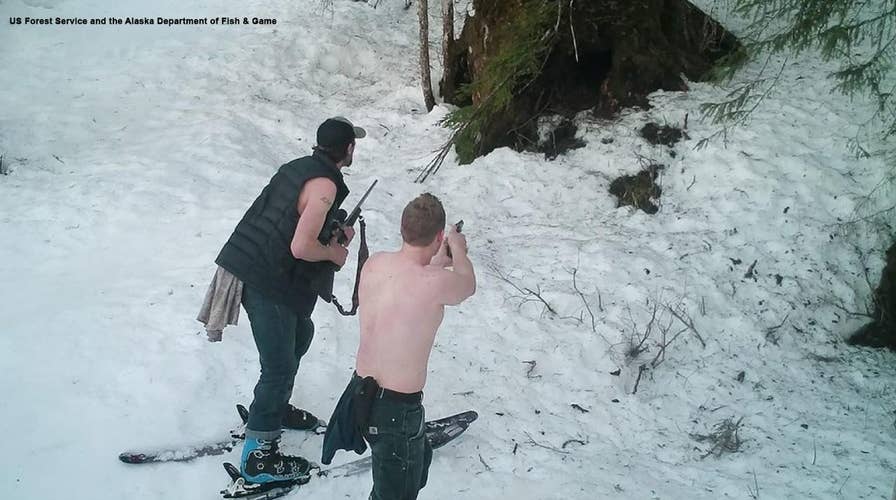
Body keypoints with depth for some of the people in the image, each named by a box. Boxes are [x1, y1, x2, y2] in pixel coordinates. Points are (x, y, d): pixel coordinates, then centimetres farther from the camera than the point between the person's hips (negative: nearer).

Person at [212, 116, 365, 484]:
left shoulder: (299, 166, 10)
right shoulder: (326, 184, -18)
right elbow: (301, 247, -25)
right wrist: (333, 253, -6)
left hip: (247, 268, 10)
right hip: (269, 284, -10)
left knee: (300, 333, 27)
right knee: (279, 368, 0)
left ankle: (276, 409, 42)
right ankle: (258, 457, 10)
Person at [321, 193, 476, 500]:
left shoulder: (374, 263, -6)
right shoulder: (436, 283, -26)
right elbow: (468, 285, -1)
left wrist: (437, 262, 22)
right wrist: (457, 247, 17)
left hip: (361, 391, 7)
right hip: (398, 407, -7)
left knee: (419, 460, 32)